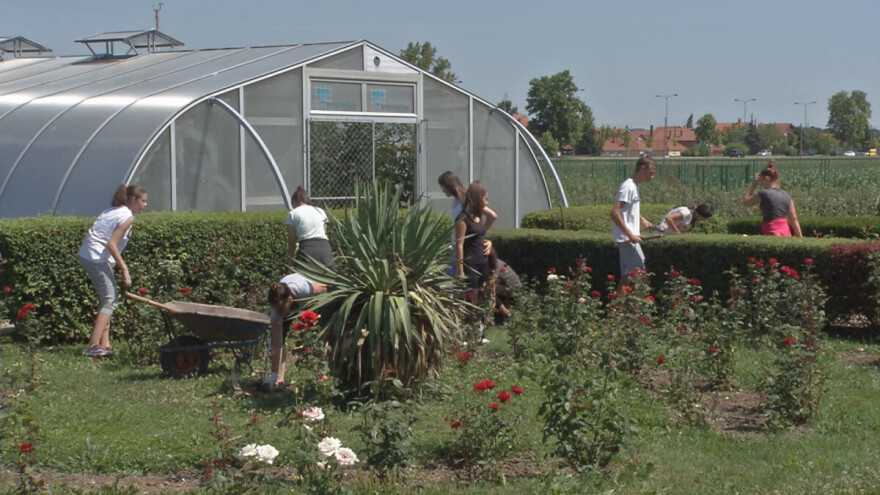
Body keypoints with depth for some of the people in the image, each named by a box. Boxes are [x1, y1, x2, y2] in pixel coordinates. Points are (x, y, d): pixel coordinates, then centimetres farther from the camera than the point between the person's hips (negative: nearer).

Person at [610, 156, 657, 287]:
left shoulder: (635, 186, 14)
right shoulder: (628, 187, -15)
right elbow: (614, 213, -23)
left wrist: (642, 220, 19)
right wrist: (630, 234, -23)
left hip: (628, 238, 10)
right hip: (626, 238, -10)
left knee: (627, 276, 9)